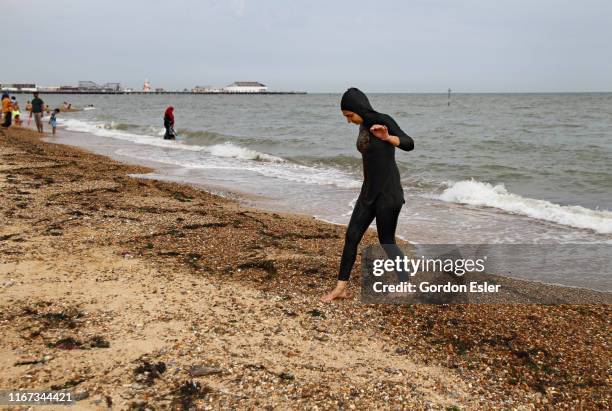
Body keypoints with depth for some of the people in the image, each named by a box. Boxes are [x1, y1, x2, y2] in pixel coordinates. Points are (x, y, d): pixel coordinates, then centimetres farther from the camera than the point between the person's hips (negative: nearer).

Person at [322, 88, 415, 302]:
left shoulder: (384, 121, -13)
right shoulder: (364, 126, 9)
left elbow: (409, 144, -26)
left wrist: (388, 137, -44)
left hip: (388, 192, -8)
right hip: (369, 191, 8)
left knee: (387, 241, 1)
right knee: (351, 236, 5)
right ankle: (341, 287, 13)